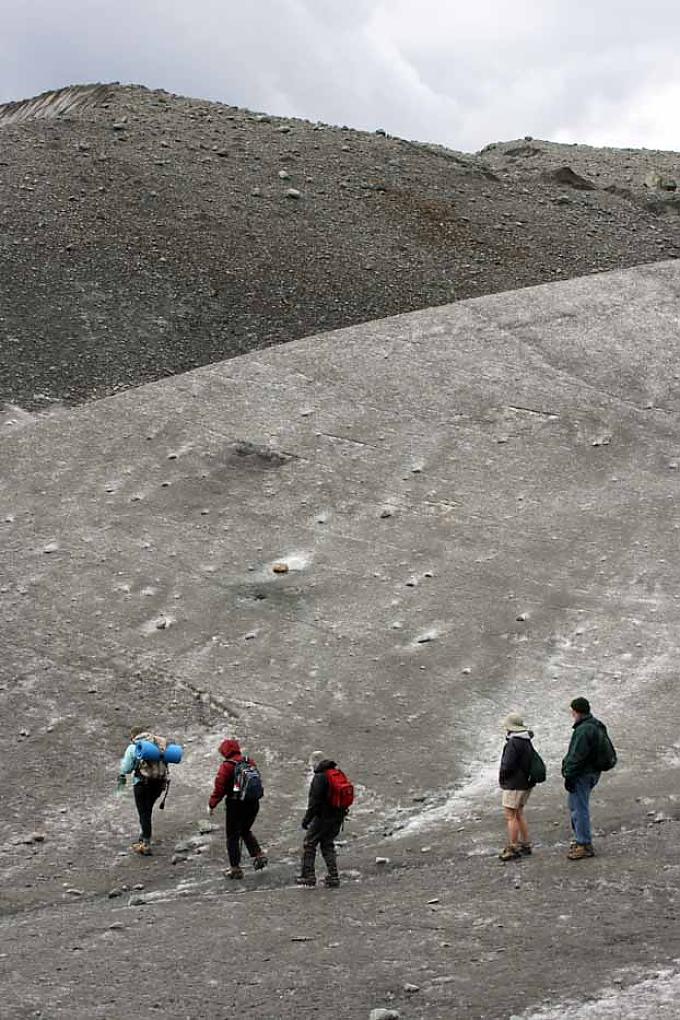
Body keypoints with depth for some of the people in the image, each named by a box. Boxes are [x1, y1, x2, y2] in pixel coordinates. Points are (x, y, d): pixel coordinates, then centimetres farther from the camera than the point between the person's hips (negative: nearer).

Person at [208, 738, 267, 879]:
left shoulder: (227, 766, -13)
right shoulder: (250, 762, 5)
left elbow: (219, 788, -13)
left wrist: (212, 804, -2)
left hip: (235, 805, -6)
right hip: (253, 804, 6)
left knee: (233, 837, 6)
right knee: (246, 831, 26)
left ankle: (235, 868, 7)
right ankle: (259, 855, 10)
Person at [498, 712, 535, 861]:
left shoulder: (513, 743, -20)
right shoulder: (527, 742, 9)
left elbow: (507, 766, -22)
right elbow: (533, 761, 18)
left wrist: (501, 777, -2)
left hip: (513, 785, -10)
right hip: (525, 783, 10)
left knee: (510, 816, -4)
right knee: (519, 814, 18)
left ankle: (513, 849, -3)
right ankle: (525, 845, 22)